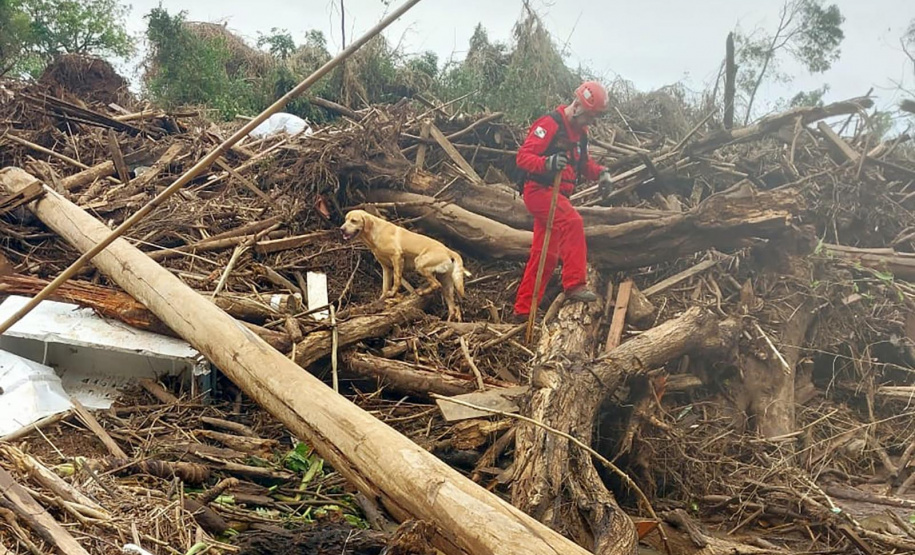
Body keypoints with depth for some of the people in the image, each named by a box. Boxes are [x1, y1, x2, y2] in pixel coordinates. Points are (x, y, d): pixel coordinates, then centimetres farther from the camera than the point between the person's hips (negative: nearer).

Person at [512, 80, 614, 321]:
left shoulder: (580, 132, 13)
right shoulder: (550, 124, -14)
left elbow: (584, 163, 24)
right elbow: (523, 157, -20)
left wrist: (600, 172, 2)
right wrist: (547, 163, -39)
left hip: (557, 195, 9)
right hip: (539, 190, -9)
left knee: (545, 256, 9)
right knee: (573, 222, -32)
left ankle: (523, 310, 17)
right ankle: (575, 284, -31)